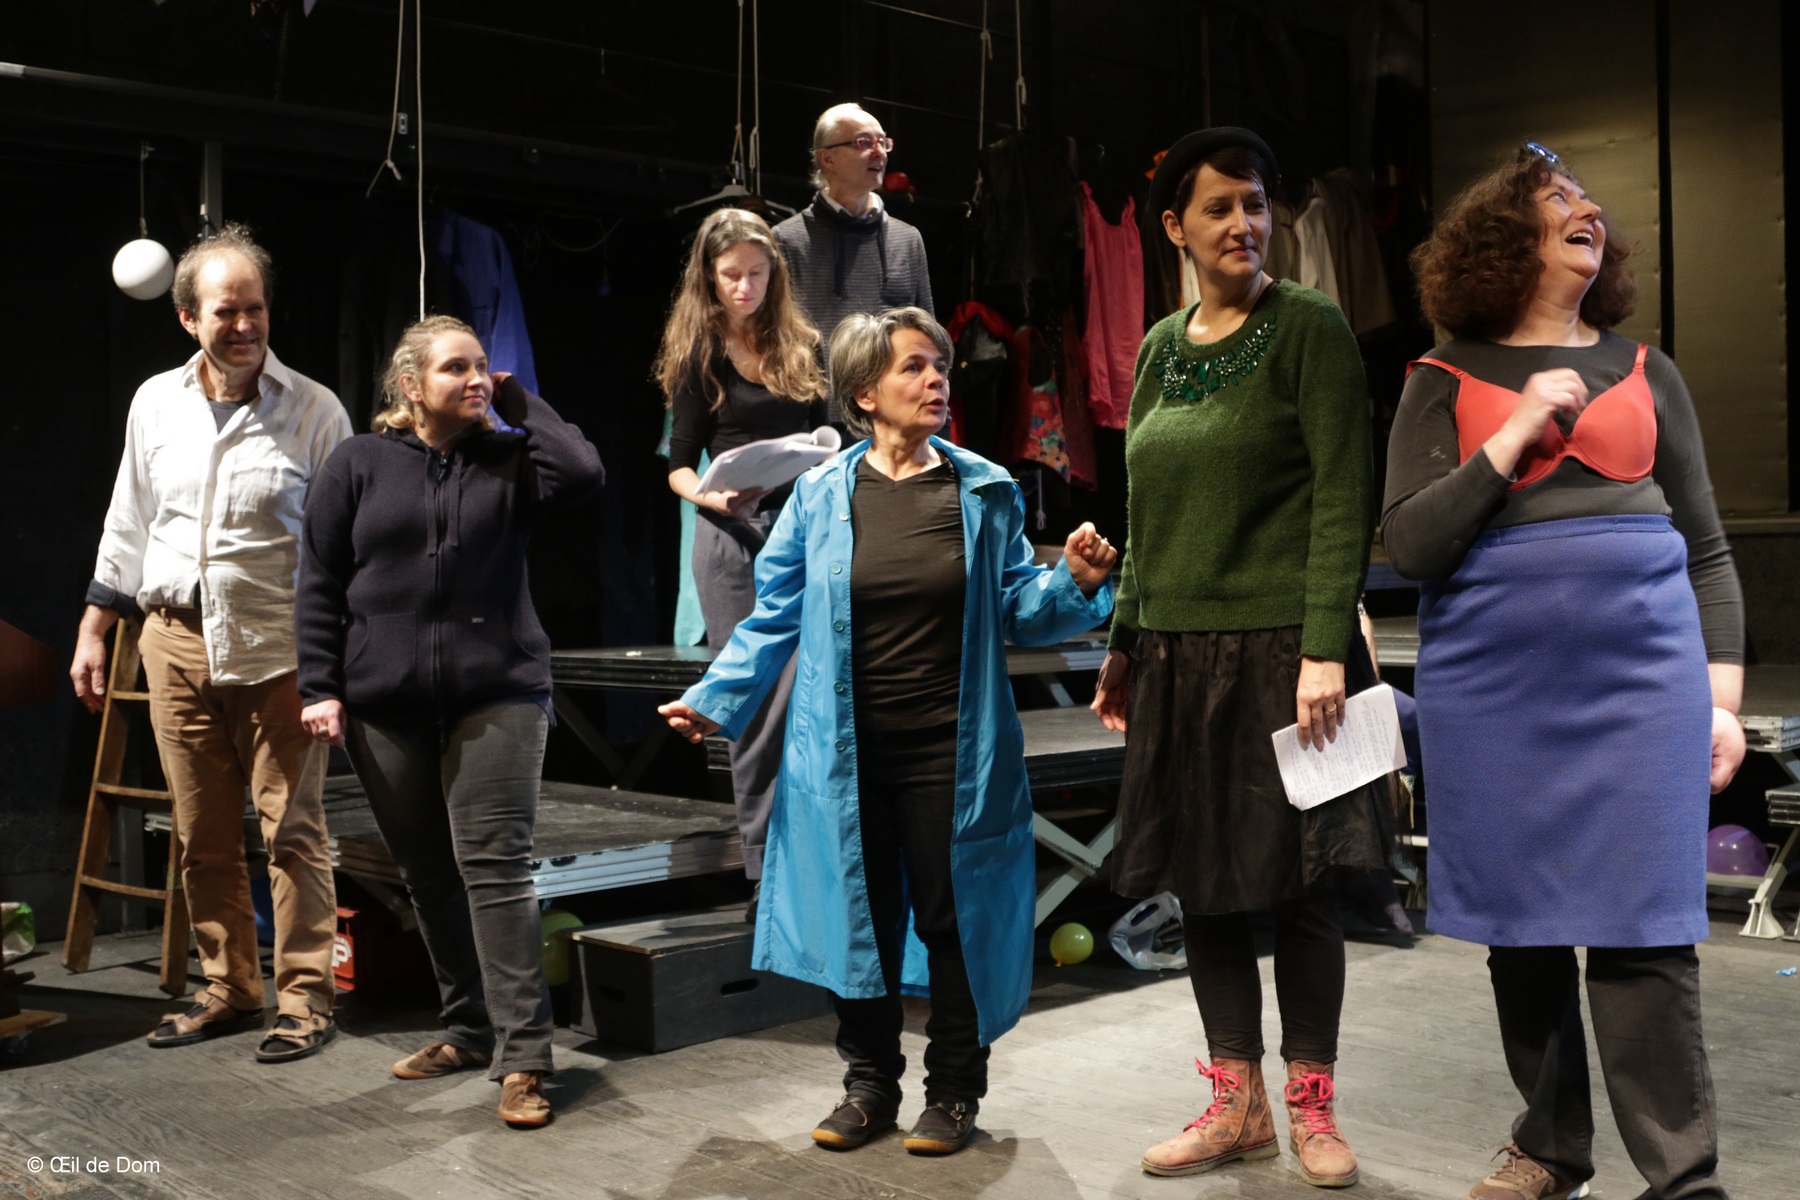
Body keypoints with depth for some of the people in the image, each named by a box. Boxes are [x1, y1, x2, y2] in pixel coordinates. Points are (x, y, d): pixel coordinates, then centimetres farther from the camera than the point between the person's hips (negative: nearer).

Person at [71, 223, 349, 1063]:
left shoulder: (315, 412, -4)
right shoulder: (155, 403, 8)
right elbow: (128, 528, 17)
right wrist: (93, 630, 15)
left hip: (277, 652, -4)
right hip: (176, 641, 4)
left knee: (292, 828, -2)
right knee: (203, 836, 9)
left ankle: (304, 998, 8)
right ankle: (228, 989, 22)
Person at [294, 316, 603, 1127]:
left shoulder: (506, 460, 5)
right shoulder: (357, 466, 5)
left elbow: (583, 473, -15)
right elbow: (319, 585, 5)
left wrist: (517, 405, -3)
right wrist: (320, 687, -3)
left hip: (496, 697, -2)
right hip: (386, 705, 2)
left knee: (493, 869, -8)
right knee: (427, 874, 11)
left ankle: (522, 1057, -5)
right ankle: (468, 1029, 26)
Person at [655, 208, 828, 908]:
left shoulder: (802, 345, 11)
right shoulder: (698, 355, 5)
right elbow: (679, 464, 4)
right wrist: (713, 497, -16)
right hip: (731, 537, -1)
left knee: (805, 690, -7)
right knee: (752, 701, 2)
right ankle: (764, 864, 11)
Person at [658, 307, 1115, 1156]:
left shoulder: (985, 493, 1)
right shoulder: (821, 496, 0)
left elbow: (1016, 611, 4)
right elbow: (774, 617, 4)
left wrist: (1075, 583, -14)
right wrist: (715, 701, -3)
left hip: (952, 750, 0)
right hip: (849, 754, 1)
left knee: (950, 916, 6)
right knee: (861, 916, 11)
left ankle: (954, 1091, 24)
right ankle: (870, 1082, 29)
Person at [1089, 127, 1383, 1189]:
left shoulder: (1309, 328, -4)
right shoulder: (1162, 347, 13)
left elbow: (1344, 498, -11)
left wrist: (1325, 648, -19)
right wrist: (1123, 643, 14)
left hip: (1279, 651, -5)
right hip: (1179, 655, 6)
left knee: (1297, 882, 2)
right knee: (1202, 882, 9)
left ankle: (1312, 1105, 18)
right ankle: (1238, 1106, 22)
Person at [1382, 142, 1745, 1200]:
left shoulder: (1645, 372, 13)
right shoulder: (1446, 382, 7)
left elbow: (1705, 548, 13)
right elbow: (1410, 546, -4)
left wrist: (1723, 694, 4)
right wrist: (1518, 430, -8)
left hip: (1640, 670, 1)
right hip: (1493, 680, 0)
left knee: (1641, 929, -5)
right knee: (1522, 926, 7)